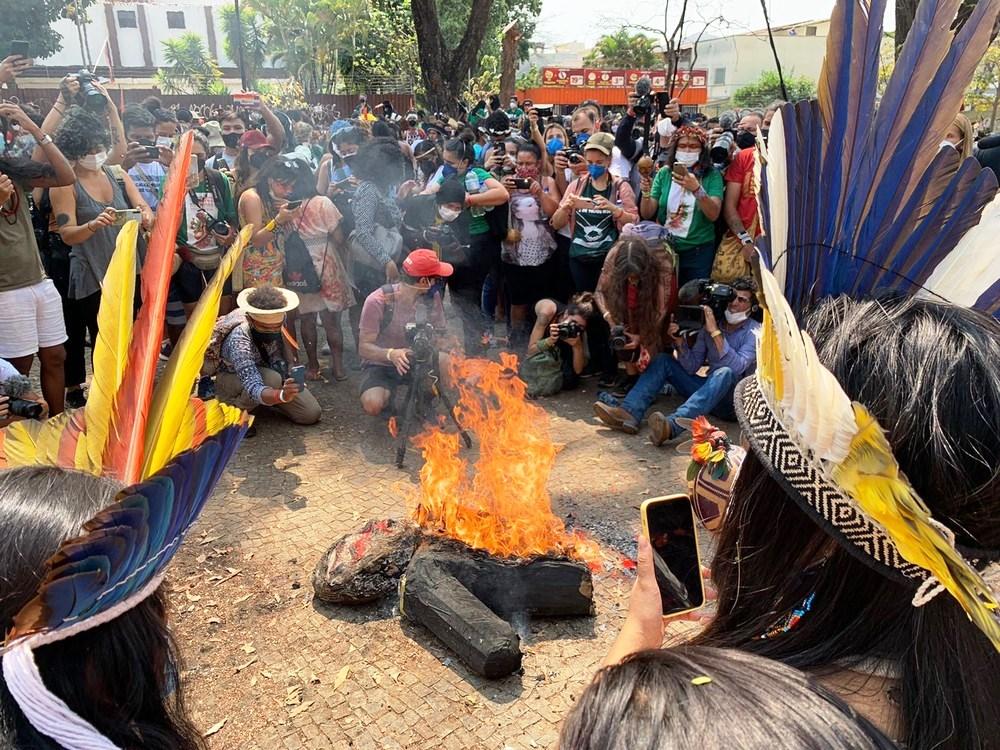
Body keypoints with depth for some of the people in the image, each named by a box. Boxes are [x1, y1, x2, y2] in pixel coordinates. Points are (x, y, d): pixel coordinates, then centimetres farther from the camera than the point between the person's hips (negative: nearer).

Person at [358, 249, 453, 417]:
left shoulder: (431, 297, -11)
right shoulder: (378, 302, -24)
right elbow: (364, 347, -20)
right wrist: (391, 354, -41)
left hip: (415, 361, 3)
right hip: (380, 364, -3)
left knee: (449, 364, -28)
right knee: (373, 405, -32)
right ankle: (388, 393, 5)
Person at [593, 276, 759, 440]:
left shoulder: (753, 331, -8)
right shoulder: (710, 324, 7)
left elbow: (737, 367, -27)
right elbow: (692, 367, 1)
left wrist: (715, 332, -29)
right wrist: (679, 340, -15)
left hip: (730, 402, -6)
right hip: (708, 390, 6)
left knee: (725, 373, -38)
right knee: (663, 360, -3)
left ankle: (672, 425, -60)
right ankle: (629, 413, -26)